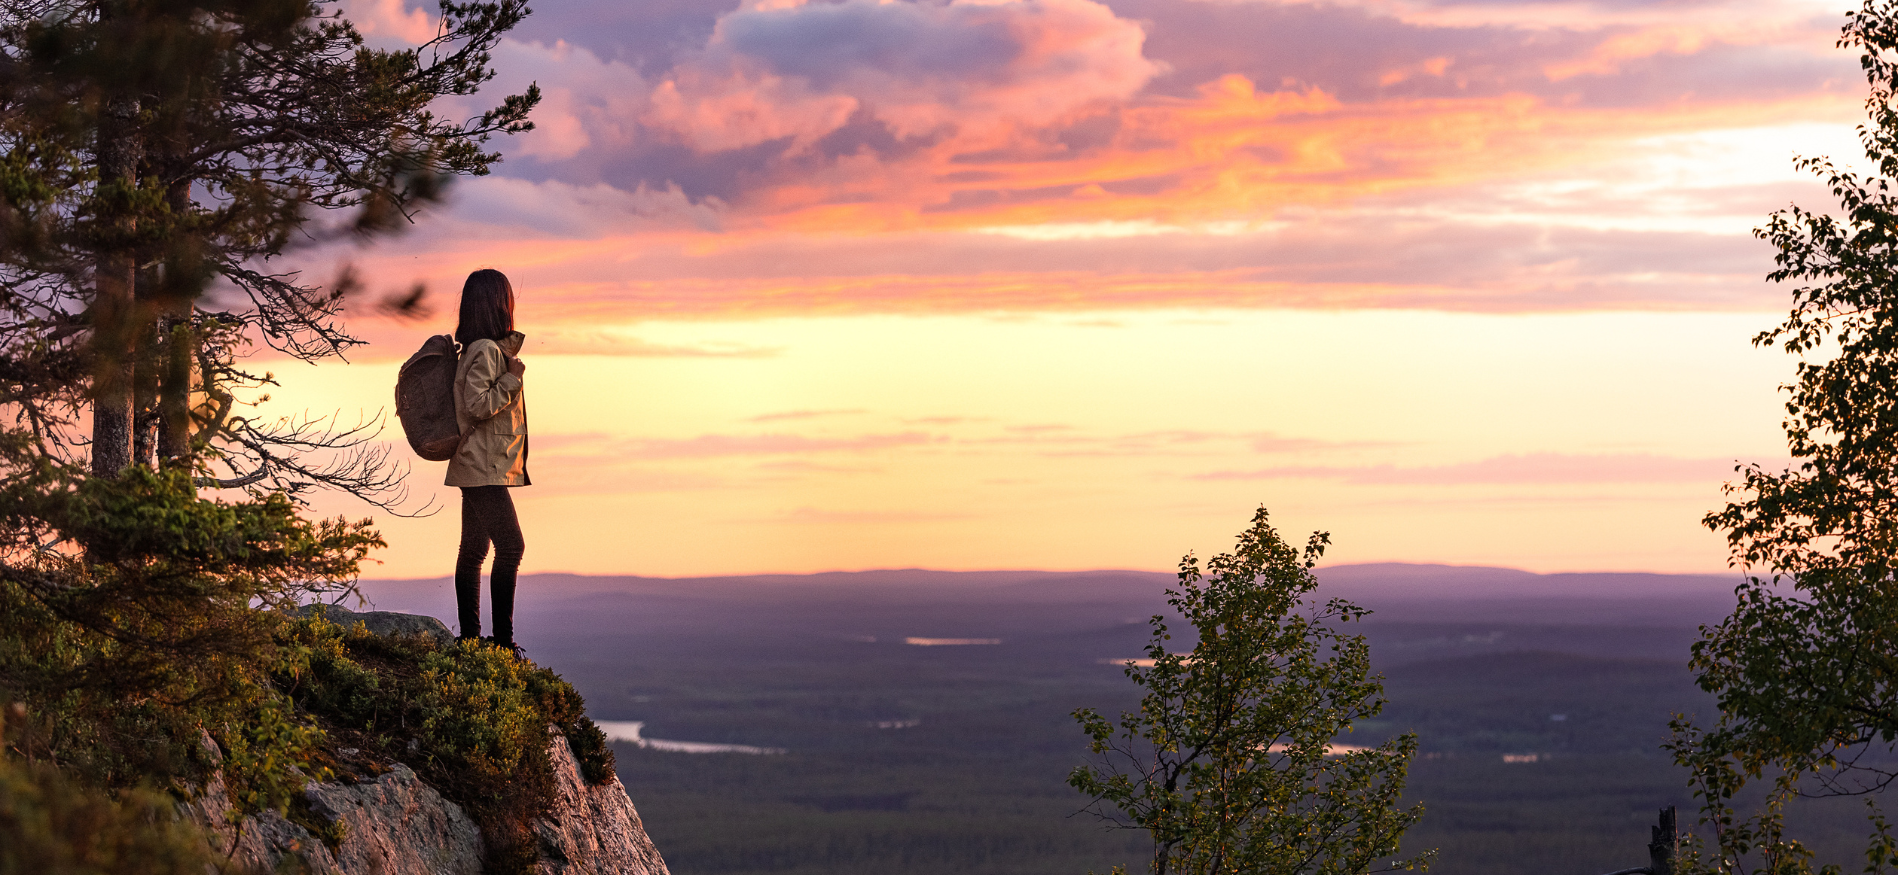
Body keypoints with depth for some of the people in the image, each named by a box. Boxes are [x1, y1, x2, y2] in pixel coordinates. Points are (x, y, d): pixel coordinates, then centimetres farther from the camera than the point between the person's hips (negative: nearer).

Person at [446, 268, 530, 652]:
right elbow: (478, 405, -23)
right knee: (510, 546, -15)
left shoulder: (486, 348, 13)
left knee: (473, 549, 11)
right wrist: (513, 377, -16)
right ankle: (503, 638, -17)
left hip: (478, 467, 11)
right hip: (483, 467, -11)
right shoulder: (486, 351, -16)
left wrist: (511, 349, 17)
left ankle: (469, 635, 14)